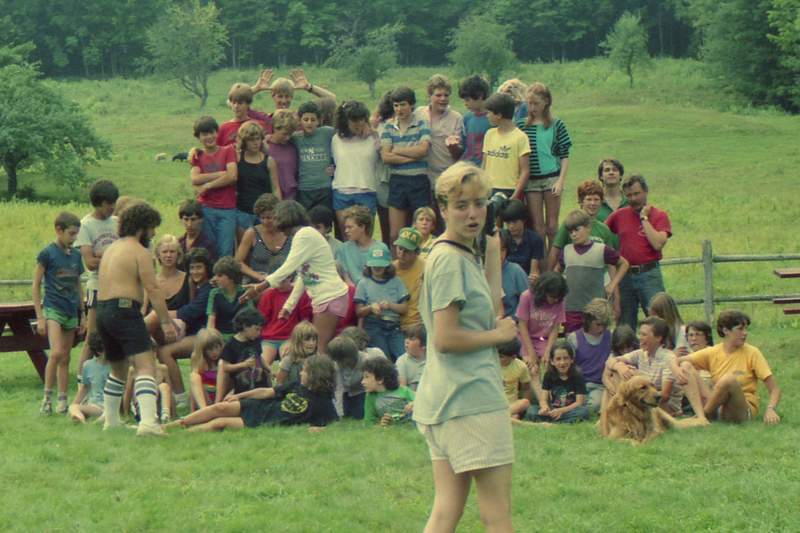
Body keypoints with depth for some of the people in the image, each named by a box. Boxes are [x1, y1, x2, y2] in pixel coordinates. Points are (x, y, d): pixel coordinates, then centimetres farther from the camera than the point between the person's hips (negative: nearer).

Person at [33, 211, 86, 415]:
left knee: (65, 358, 7)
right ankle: (47, 398, -13)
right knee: (56, 353, -20)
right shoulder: (47, 254, -6)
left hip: (71, 312, 6)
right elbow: (36, 286, -4)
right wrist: (39, 317, -8)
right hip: (53, 309, -6)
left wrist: (82, 314, 17)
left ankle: (62, 401, 12)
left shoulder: (76, 255, 11)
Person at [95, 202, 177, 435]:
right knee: (146, 366, -17)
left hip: (102, 311, 9)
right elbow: (153, 289, -14)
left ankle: (111, 420, 32)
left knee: (118, 369, 25)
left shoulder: (111, 249, 22)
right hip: (125, 311, -9)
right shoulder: (139, 252, -6)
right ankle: (148, 422, -34)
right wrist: (166, 322, -16)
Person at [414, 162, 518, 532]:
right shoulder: (450, 260, -15)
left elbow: (490, 311, 18)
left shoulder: (464, 257, 15)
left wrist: (494, 254, 17)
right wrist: (498, 335, -7)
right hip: (471, 398, -10)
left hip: (444, 401, 10)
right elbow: (446, 338, -20)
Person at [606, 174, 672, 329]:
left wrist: (644, 218, -10)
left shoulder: (659, 216, 0)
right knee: (625, 325, 6)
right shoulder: (619, 215, 9)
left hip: (649, 274, -3)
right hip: (625, 274, 3)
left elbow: (658, 244, -15)